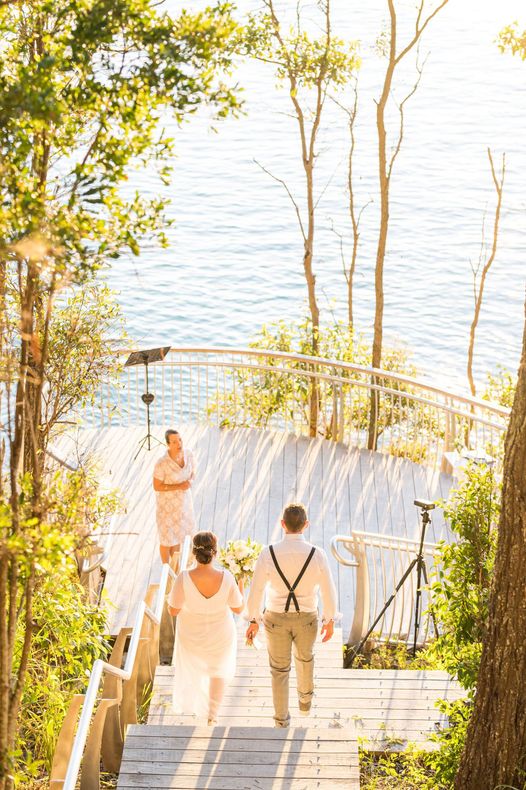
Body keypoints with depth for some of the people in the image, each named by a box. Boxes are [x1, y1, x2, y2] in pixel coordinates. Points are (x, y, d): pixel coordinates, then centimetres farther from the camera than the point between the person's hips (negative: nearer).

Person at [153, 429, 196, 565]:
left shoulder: (188, 454, -15)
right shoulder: (162, 463, -32)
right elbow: (156, 487, -21)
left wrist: (190, 482, -20)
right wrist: (178, 487, -29)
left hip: (184, 500, 6)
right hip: (167, 503, -5)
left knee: (178, 533, 25)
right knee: (167, 538, 14)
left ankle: (175, 564, 52)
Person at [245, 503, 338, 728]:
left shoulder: (268, 553, -22)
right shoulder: (317, 554, -22)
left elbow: (255, 591, -13)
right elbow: (328, 592, -12)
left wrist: (253, 620, 3)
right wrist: (329, 621, 6)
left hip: (277, 618, -1)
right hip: (306, 619, 1)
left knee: (279, 667, 24)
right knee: (304, 655, 34)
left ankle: (282, 716, 40)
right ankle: (305, 700, 57)